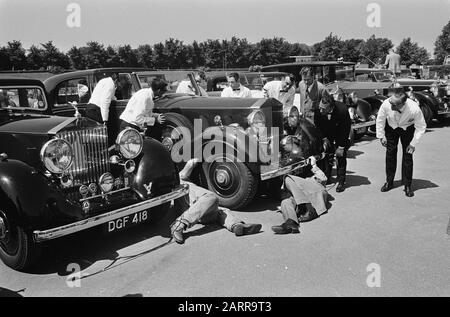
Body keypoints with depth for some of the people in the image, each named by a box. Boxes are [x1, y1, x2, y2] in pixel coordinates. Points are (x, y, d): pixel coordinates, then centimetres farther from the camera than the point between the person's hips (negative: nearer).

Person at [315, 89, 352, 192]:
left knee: (341, 156, -6)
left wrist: (341, 147, -22)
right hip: (327, 133, 3)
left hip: (341, 134, -3)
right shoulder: (319, 110, -29)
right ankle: (326, 178, 19)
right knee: (326, 154, 4)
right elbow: (319, 125, -7)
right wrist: (324, 138, -10)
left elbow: (345, 129, -26)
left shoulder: (342, 109, -38)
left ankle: (341, 181, 3)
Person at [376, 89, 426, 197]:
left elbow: (421, 127, -19)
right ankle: (389, 182, 19)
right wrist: (381, 136, -9)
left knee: (408, 155, -4)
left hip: (408, 129, -1)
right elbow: (380, 120, -12)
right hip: (391, 127, 1)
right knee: (390, 154, 3)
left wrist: (413, 144, -19)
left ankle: (407, 186, 8)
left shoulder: (415, 109, -37)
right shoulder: (386, 104, -35)